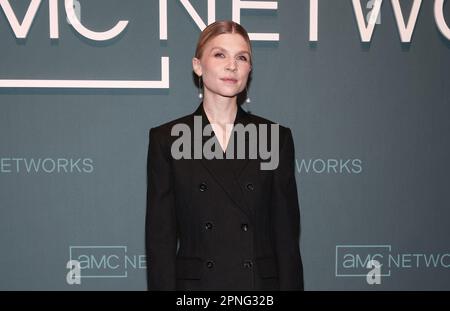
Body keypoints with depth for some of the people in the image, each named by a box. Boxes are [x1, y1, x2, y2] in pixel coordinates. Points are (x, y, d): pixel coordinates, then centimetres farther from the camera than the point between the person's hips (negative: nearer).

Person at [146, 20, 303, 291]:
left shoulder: (276, 138, 1)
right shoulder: (167, 139, -1)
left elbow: (287, 235, 1)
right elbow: (160, 237, -2)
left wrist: (290, 285, -4)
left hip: (262, 282, 1)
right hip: (196, 282, -1)